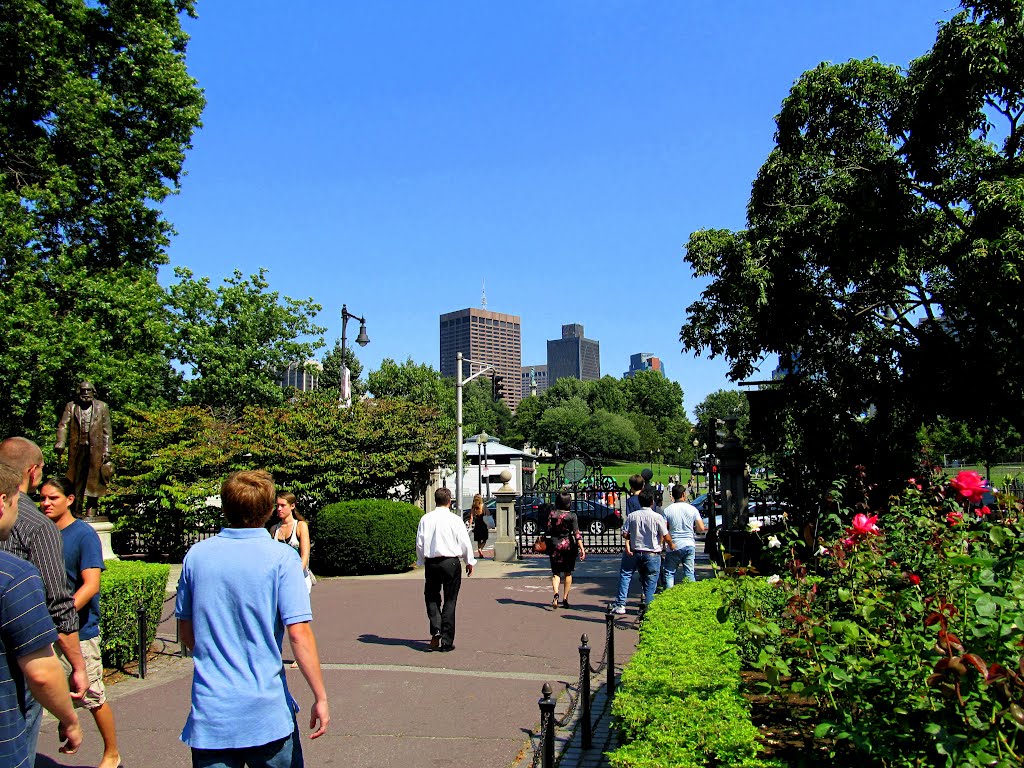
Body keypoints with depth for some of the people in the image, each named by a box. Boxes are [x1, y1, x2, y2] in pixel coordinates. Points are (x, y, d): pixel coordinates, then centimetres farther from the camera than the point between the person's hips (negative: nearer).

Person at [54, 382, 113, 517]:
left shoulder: (102, 407, 9)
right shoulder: (71, 406, 10)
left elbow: (106, 430, 6)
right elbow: (63, 425, 0)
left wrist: (107, 451, 0)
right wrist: (60, 443, -16)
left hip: (95, 449, -1)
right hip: (77, 448, 1)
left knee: (93, 479, -1)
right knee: (76, 479, 3)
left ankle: (91, 509, 5)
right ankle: (77, 510, 8)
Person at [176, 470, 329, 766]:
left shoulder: (196, 555, 1)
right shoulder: (282, 558, -11)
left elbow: (186, 634, 10)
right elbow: (298, 633, -17)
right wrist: (320, 698, -11)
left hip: (209, 711, 3)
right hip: (267, 713, -3)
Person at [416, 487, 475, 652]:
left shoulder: (425, 519, -1)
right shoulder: (454, 520, -8)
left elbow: (420, 543, 3)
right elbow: (465, 543, -4)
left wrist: (422, 561, 18)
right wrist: (469, 562, 11)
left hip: (431, 563, 2)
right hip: (451, 563, -2)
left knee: (431, 598, 17)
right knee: (450, 601, 6)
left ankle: (436, 630, -5)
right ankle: (447, 642, 8)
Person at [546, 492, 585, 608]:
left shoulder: (552, 514, -3)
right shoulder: (572, 515, -8)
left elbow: (549, 529, -3)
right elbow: (576, 533, -14)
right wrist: (582, 549, -16)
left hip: (555, 545, 1)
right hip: (568, 545, -1)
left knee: (555, 573, 6)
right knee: (568, 573, 14)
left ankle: (556, 594, -20)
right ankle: (565, 598, 15)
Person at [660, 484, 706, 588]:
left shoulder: (667, 510, -5)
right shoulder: (692, 509, 1)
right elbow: (701, 529, 0)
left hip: (674, 546, -2)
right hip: (689, 545, 2)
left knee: (669, 573, 7)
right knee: (689, 573, 9)